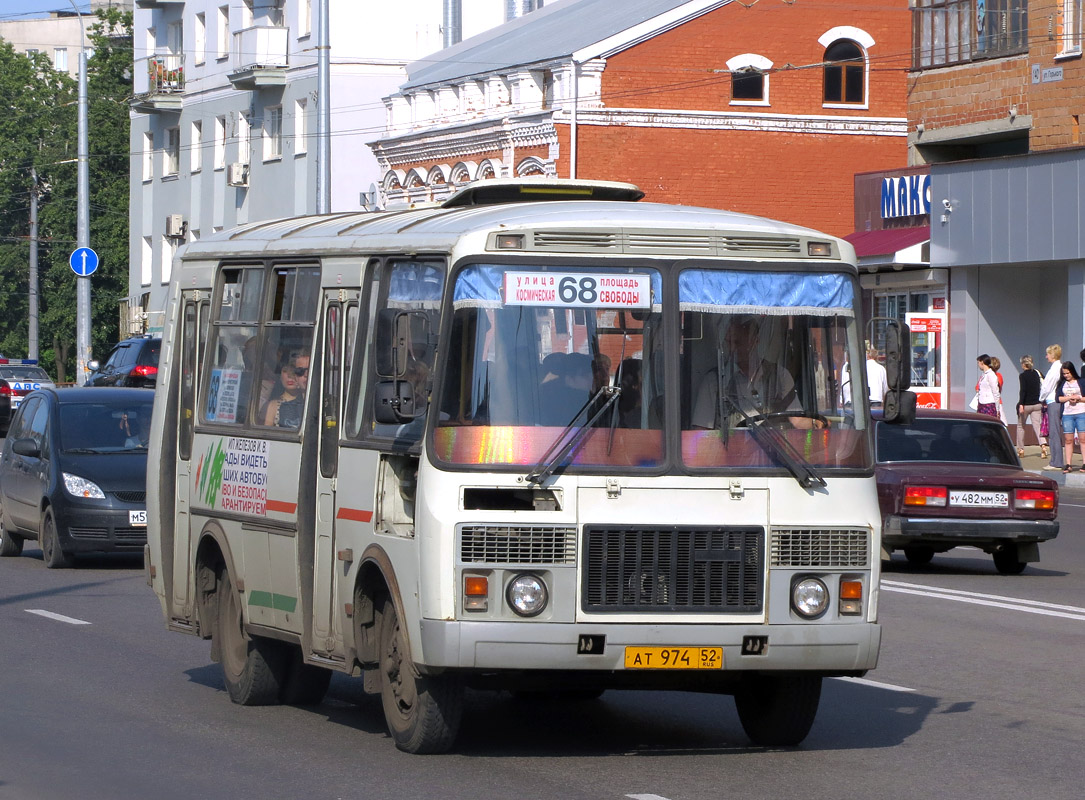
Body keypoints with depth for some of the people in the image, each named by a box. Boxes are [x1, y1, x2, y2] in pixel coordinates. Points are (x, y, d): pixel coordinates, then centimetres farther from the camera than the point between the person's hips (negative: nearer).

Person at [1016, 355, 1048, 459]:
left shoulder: (1023, 375, -10)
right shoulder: (1037, 373, 5)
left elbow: (1023, 390, -19)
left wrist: (1021, 404, -21)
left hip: (1026, 404, -4)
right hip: (1037, 404, 4)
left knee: (1021, 426, 12)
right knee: (1037, 425, -1)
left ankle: (1020, 449, 16)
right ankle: (1043, 444, -25)